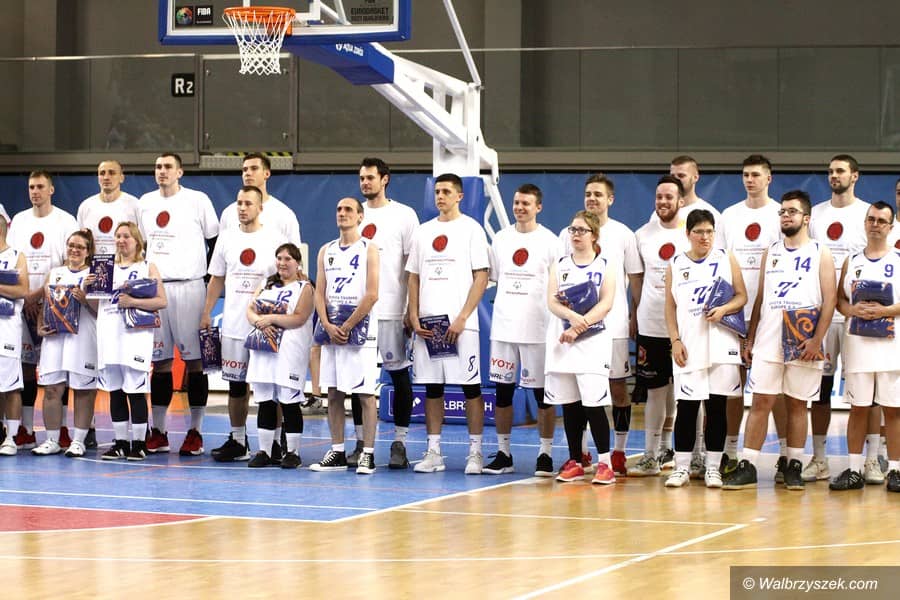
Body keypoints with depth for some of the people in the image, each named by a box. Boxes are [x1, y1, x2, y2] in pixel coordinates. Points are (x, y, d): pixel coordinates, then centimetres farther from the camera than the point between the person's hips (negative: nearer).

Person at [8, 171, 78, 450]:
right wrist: (23, 297, -1)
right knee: (25, 364, 3)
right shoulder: (18, 221, 13)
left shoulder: (65, 221, 0)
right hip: (23, 303, 4)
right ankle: (25, 431, 7)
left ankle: (61, 429, -1)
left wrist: (38, 294, -12)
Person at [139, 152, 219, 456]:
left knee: (194, 359, -3)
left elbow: (216, 243, 3)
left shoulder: (198, 200, -1)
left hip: (189, 287, -4)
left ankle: (195, 432, 1)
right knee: (160, 360, 5)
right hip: (154, 288, 4)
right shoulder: (145, 202, 13)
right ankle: (158, 432, 9)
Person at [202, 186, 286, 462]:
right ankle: (237, 441, 14)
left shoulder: (274, 238, -1)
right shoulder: (227, 238, 10)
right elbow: (217, 279, 16)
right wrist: (206, 313, 10)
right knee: (236, 384, 7)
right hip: (234, 324, 4)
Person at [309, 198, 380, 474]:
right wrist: (329, 326, -6)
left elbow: (372, 295, -10)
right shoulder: (326, 251, 14)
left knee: (366, 393, -5)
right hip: (331, 330, 5)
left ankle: (367, 454, -4)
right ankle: (337, 453, 11)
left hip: (359, 329, -5)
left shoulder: (368, 249, -2)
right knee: (333, 393, 6)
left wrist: (347, 326, -12)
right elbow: (320, 293, 10)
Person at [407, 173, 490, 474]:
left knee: (471, 386, -3)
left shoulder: (471, 229, -1)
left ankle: (475, 452, 3)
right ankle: (433, 452, 11)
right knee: (432, 387, 6)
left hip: (460, 324, -5)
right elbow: (414, 277, 15)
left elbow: (481, 277, -6)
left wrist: (462, 318, -13)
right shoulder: (423, 231, 13)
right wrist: (414, 317, 3)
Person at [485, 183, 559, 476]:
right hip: (503, 326, 4)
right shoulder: (501, 238, 10)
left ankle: (545, 454, 7)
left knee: (542, 392, 0)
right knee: (502, 390, 6)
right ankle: (503, 454, 14)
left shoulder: (549, 241, -1)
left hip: (537, 328, -4)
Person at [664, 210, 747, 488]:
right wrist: (675, 341, -3)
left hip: (721, 345, 0)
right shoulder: (676, 265, 7)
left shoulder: (726, 259, 6)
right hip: (689, 345, 0)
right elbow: (670, 306, 7)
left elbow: (742, 296, 6)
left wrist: (724, 309, -14)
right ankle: (682, 467, 5)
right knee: (686, 406, -2)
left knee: (717, 406, 2)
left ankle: (713, 467, 9)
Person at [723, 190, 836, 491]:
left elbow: (829, 300, -5)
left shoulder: (820, 254, 1)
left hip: (804, 344, -3)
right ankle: (747, 467, -2)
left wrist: (817, 339, -14)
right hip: (768, 342, 3)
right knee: (760, 401, -2)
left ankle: (794, 466, 11)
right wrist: (750, 339, 10)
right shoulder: (771, 253, 14)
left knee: (797, 404, 4)